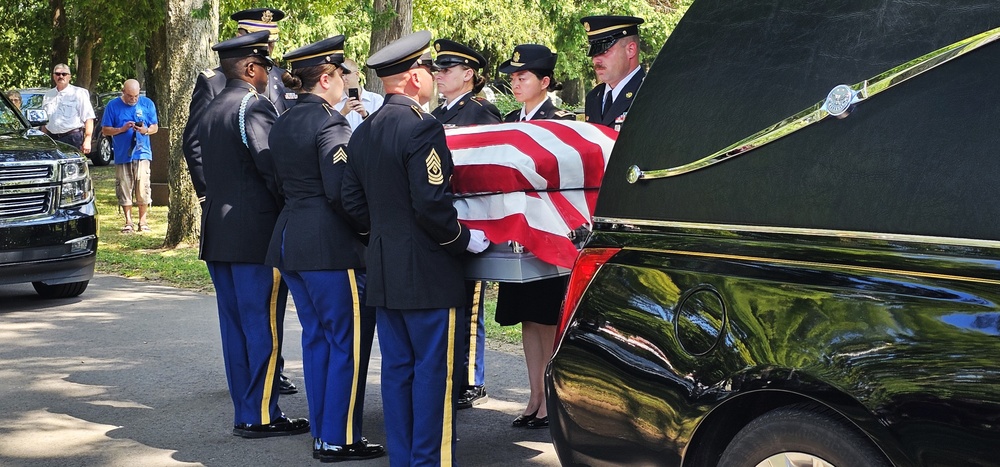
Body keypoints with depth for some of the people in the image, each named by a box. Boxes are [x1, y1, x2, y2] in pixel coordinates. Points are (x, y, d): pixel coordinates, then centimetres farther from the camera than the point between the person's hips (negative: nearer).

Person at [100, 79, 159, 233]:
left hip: (142, 153, 0)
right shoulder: (113, 105, 4)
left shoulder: (147, 104, 7)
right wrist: (122, 129, -12)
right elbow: (105, 130, 5)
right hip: (122, 155, 0)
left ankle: (143, 221, 5)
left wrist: (146, 130, -13)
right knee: (124, 190, 1)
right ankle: (128, 222, 9)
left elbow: (155, 127, 10)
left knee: (143, 189, -5)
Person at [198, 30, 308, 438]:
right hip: (257, 233, -9)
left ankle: (246, 413, 18)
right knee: (263, 327, -3)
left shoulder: (211, 111, 16)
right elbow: (272, 165, -19)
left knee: (235, 325, 12)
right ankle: (261, 416, 1)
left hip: (218, 234, 9)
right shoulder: (254, 106, -12)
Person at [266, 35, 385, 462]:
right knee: (348, 340, 0)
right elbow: (339, 190, -20)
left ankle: (321, 434, 21)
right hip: (330, 245, -9)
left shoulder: (282, 125, 13)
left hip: (289, 239, 9)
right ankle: (340, 439, 4)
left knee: (316, 337, 15)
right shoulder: (329, 122, -13)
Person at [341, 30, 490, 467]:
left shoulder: (363, 132, 9)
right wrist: (464, 239, -8)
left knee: (396, 367, 13)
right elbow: (432, 204, -22)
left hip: (383, 270, 8)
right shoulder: (423, 128, -17)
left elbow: (353, 202, 12)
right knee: (434, 370, 1)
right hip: (426, 272, -8)